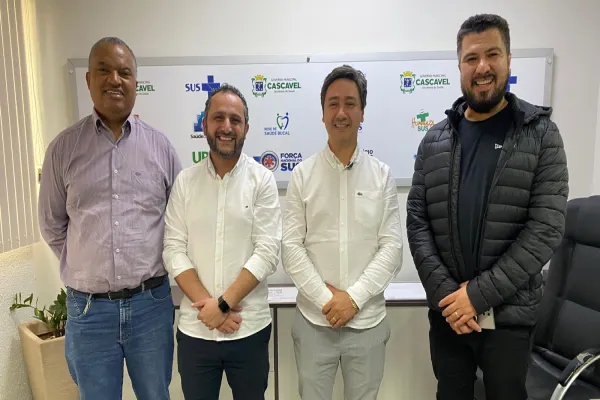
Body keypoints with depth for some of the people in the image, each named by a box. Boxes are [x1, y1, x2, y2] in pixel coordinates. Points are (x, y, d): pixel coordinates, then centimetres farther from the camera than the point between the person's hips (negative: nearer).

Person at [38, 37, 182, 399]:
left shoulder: (160, 146, 0)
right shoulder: (64, 148, 0)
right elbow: (52, 225, 8)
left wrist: (150, 268, 5)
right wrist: (86, 269, 6)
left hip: (150, 302, 0)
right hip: (88, 307, 0)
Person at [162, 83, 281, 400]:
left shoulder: (262, 180, -6)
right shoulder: (184, 181, 1)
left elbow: (267, 253, -11)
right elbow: (173, 250, -3)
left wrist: (222, 304, -14)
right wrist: (206, 303, -12)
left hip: (249, 329, -1)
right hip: (194, 329, 2)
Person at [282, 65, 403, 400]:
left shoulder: (382, 175, -1)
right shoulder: (303, 174, -2)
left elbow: (392, 247, -4)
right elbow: (291, 247, -5)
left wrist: (354, 298, -13)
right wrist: (325, 299, -12)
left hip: (368, 321, 1)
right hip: (313, 321, 0)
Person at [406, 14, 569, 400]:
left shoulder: (541, 134, -4)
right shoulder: (435, 140, 1)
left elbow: (547, 228, -12)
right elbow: (416, 221, -2)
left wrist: (479, 294, -17)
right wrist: (445, 292, -13)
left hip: (509, 314, -2)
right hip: (447, 311, 2)